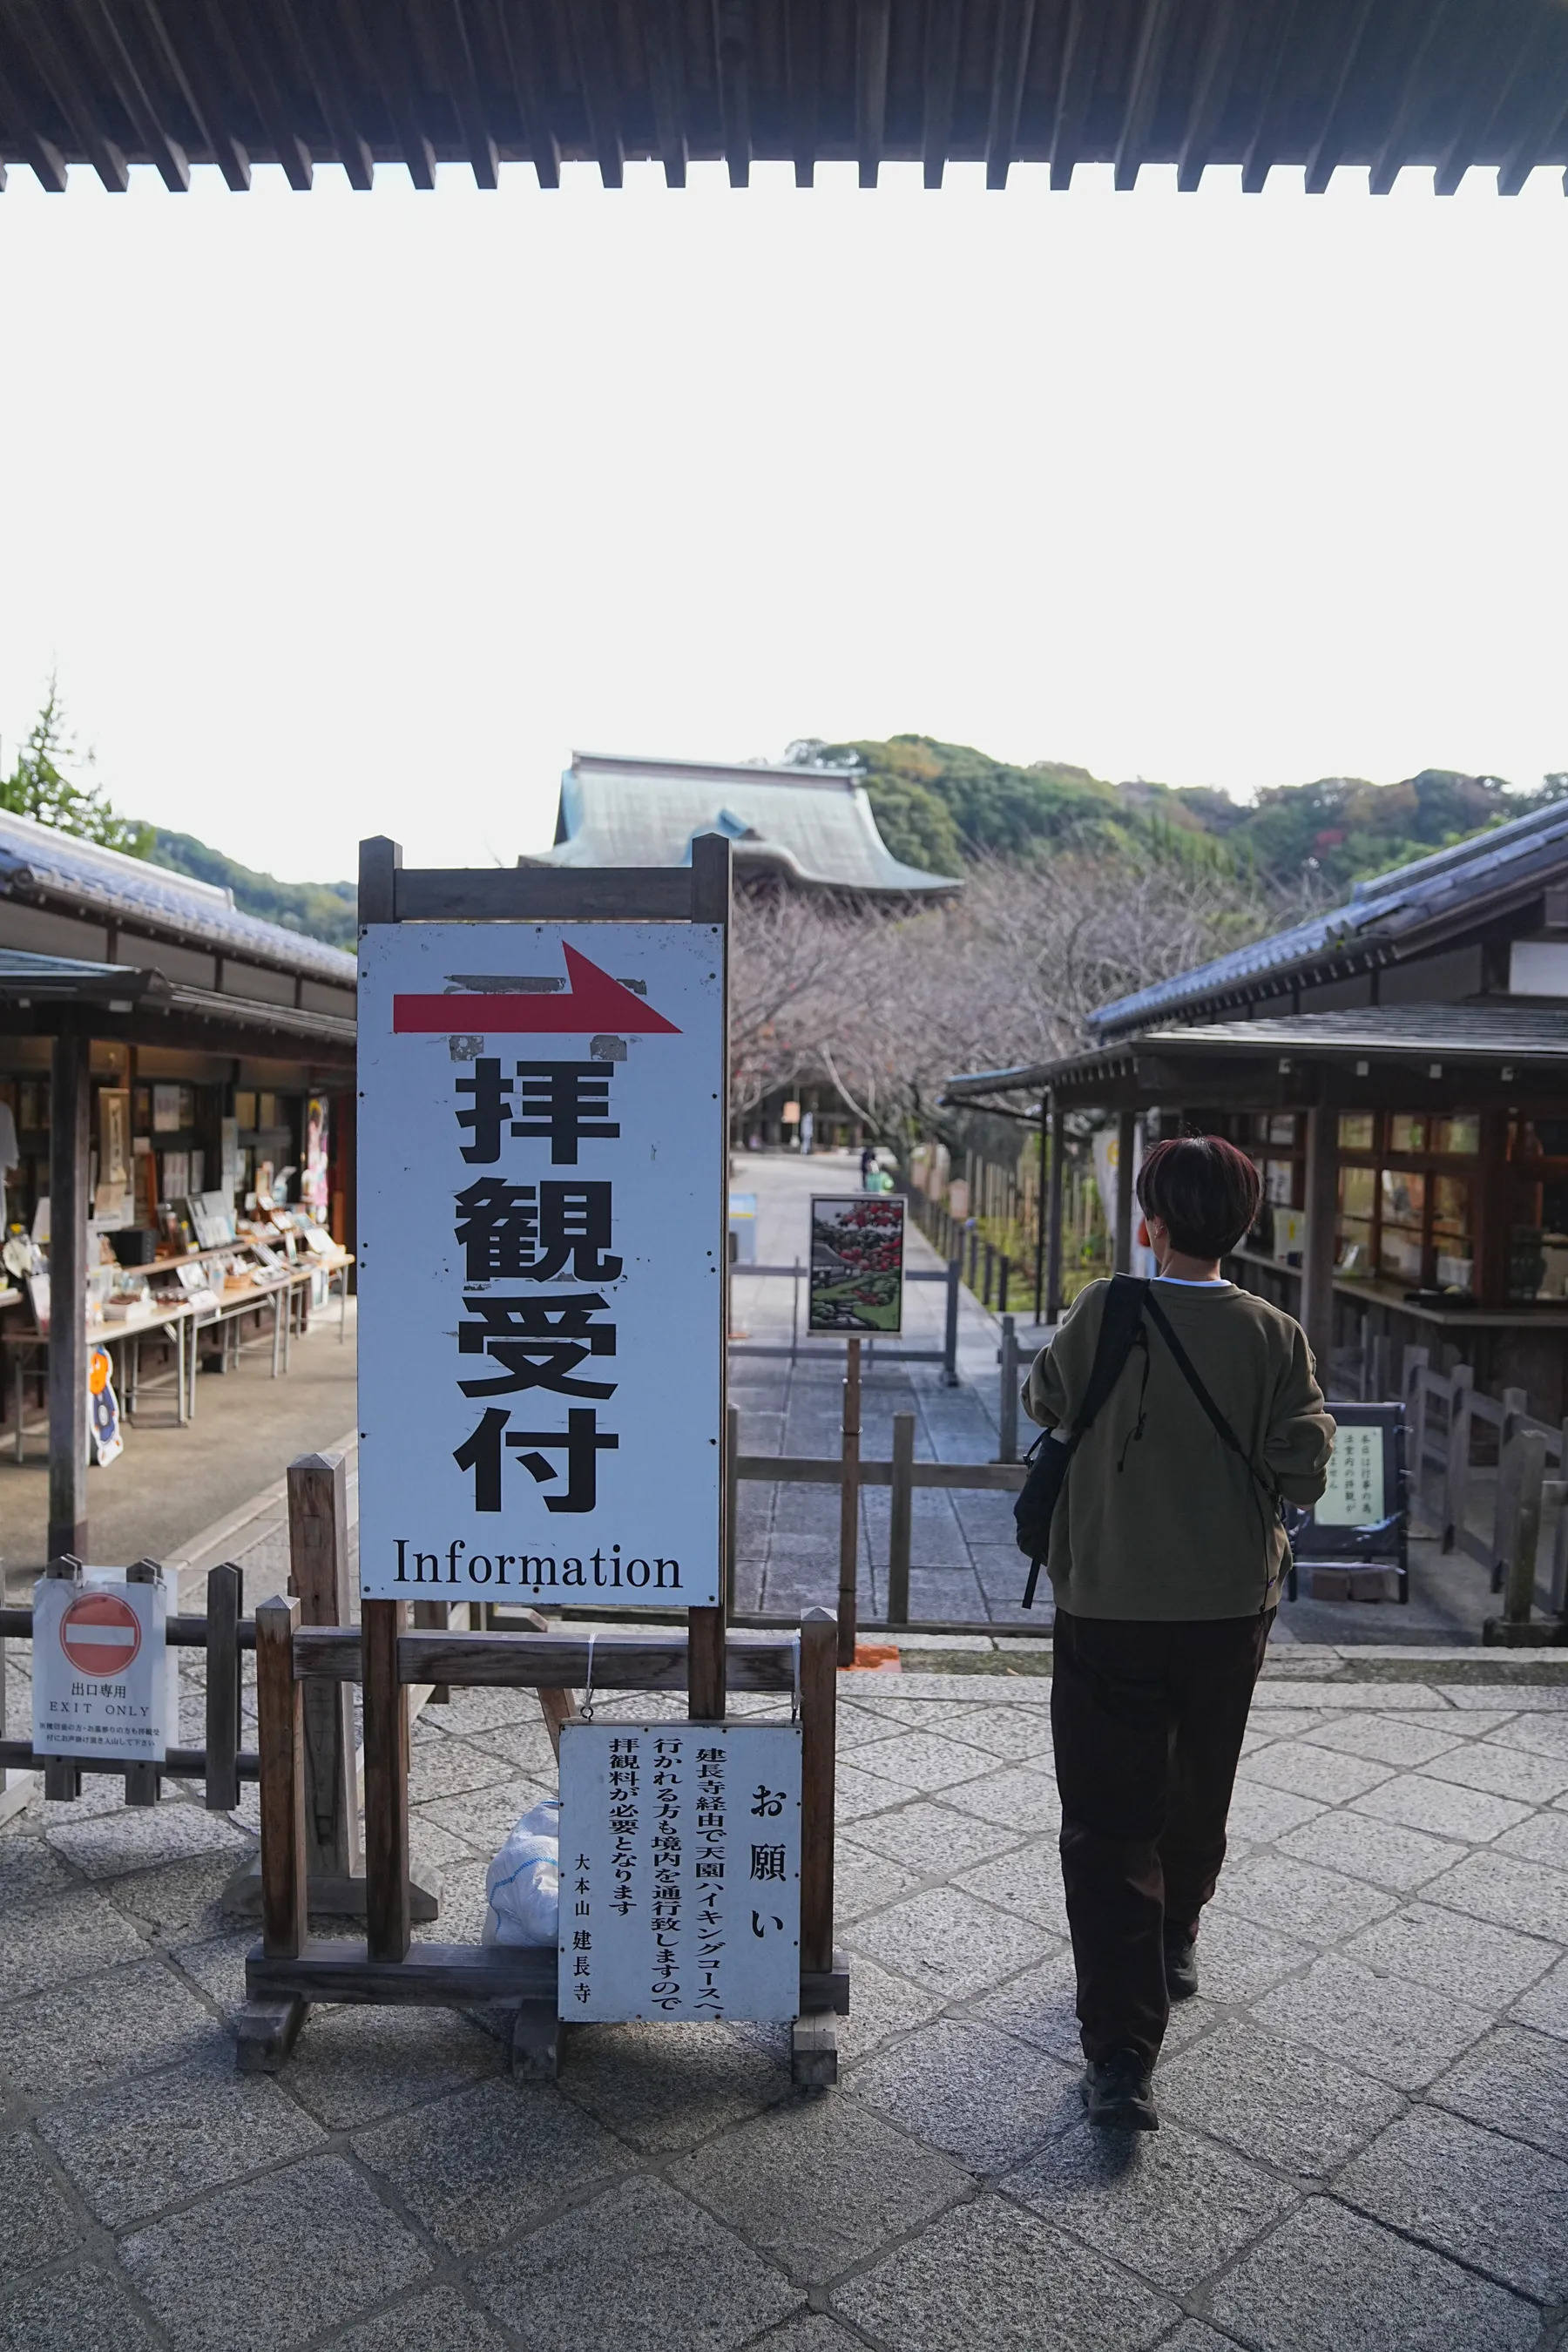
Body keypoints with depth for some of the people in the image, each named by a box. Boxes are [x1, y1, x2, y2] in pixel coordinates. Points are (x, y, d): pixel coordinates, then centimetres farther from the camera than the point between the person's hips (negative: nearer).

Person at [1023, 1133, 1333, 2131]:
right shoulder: (1275, 1335, -9)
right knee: (1198, 1796, 25)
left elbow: (1045, 1400, 4)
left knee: (1109, 1823, 3)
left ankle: (1123, 2055, -1)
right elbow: (1304, 1475, -11)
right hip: (1232, 1606, 3)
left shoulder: (1106, 1312, -13)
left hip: (1111, 1609, -3)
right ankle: (1175, 1944, 47)